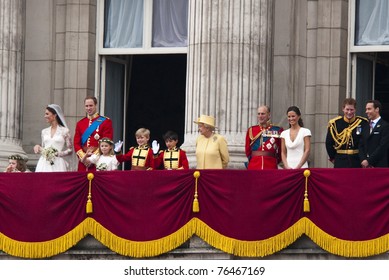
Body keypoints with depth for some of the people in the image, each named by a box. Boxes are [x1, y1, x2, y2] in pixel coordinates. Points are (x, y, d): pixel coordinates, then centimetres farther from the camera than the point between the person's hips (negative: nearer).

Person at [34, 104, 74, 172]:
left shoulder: (65, 131, 1)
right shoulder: (44, 131, 15)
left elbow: (70, 150, 1)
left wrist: (57, 153, -12)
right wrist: (38, 149, 2)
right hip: (44, 164, 4)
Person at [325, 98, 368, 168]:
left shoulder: (362, 123, -1)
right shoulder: (335, 123, -1)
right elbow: (329, 143, 6)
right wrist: (333, 158, 6)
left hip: (357, 161, 0)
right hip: (340, 161, 0)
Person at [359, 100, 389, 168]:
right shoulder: (365, 126, 16)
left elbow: (382, 147, -13)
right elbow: (361, 145, 13)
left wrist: (369, 161, -13)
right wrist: (363, 160, -3)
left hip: (380, 166, -6)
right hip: (365, 165, 6)